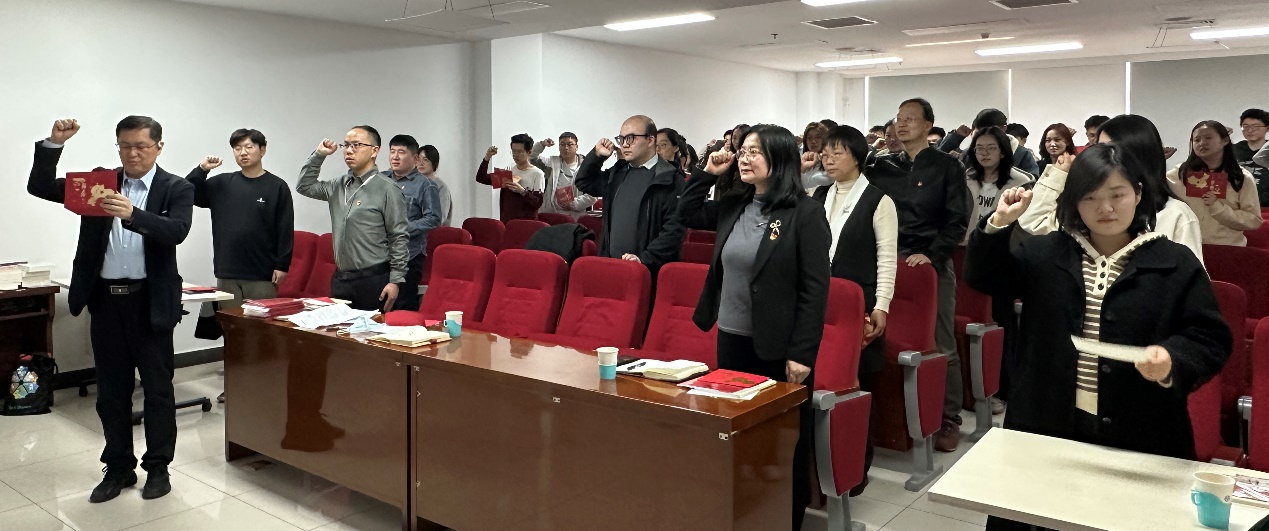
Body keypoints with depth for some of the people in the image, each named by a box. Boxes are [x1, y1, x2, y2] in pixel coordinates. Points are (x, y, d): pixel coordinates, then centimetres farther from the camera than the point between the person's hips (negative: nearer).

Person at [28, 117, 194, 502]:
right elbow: (39, 187, 4)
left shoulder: (176, 189, -2)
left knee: (157, 388, 6)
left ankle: (158, 467, 18)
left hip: (150, 301, -4)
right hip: (105, 299, 4)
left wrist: (133, 214, -34)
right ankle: (119, 467, 25)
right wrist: (54, 143, -8)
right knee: (111, 389, 12)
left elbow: (177, 231, -19)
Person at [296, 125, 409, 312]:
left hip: (374, 281, -6)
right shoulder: (338, 186, 12)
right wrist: (318, 155, 13)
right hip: (340, 279, 6)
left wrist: (395, 281, -12)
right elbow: (304, 186, 26)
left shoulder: (387, 190, -7)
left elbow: (399, 239, -9)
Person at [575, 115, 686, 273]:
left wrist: (644, 259, -23)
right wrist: (596, 155, 10)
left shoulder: (670, 179, -9)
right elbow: (583, 183, 26)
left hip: (647, 271, -6)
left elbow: (675, 228, -16)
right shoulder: (618, 173, 14)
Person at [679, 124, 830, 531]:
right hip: (732, 338, 6)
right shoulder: (734, 205, 6)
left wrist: (802, 352, -17)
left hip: (779, 346, -6)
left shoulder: (805, 212, -12)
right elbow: (688, 213, 23)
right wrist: (708, 173, 8)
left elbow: (815, 288, -14)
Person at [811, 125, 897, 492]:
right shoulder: (818, 197, 11)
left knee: (857, 385, 1)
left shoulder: (878, 201, -4)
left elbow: (887, 257, -7)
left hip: (859, 305, -4)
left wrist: (881, 307, -13)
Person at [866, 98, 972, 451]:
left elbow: (957, 219, -5)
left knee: (941, 347, 2)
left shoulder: (947, 166, 1)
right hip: (889, 262, 3)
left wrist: (932, 255, -15)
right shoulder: (881, 167, 10)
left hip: (933, 262, -3)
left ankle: (948, 419, 12)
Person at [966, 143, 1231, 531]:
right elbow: (985, 278, 5)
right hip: (1046, 425, 2)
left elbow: (1212, 340, -2)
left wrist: (1173, 359, -24)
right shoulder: (1046, 252, 7)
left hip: (1140, 437, -2)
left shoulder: (1176, 263, -1)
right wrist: (1000, 223, -8)